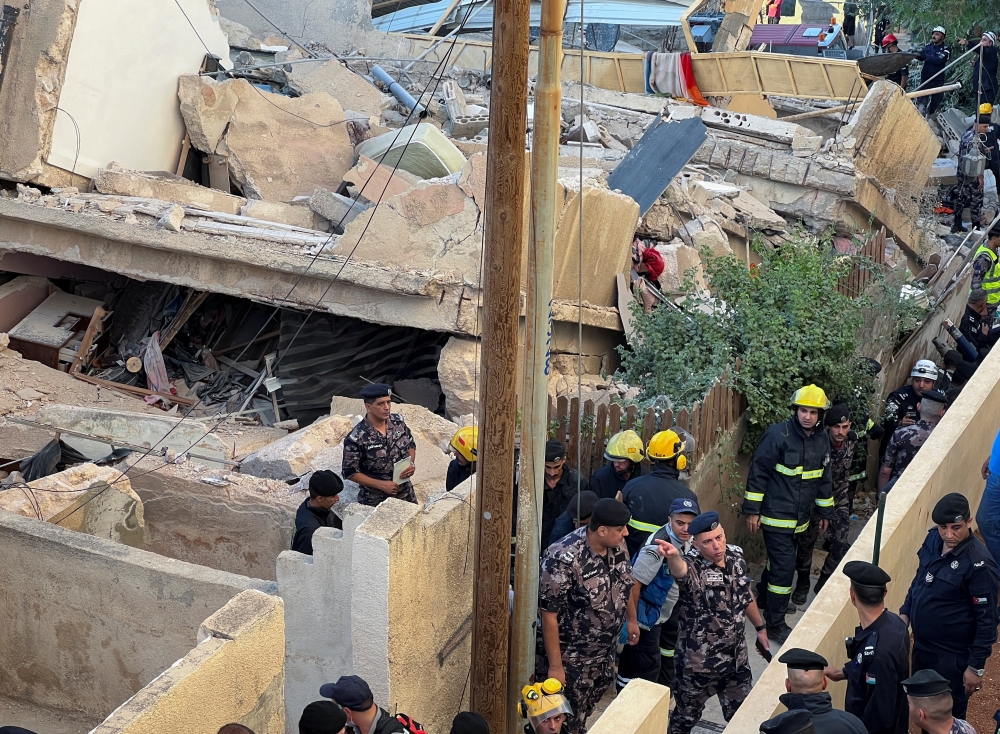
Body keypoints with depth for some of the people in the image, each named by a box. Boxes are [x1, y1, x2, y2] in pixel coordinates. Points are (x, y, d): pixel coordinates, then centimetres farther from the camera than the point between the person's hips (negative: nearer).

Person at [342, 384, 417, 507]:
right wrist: (381, 485, -19)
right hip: (376, 501, -5)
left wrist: (412, 463, -10)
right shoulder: (356, 438, -23)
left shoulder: (398, 421, -7)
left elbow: (411, 444, 10)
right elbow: (350, 472, -15)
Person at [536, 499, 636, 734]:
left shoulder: (617, 544, -10)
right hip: (571, 658, -7)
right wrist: (555, 666, -22)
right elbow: (548, 615, -26)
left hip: (605, 651, 7)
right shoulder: (563, 559, -33)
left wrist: (632, 619, 22)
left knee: (585, 711, 27)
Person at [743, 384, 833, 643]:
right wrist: (752, 510, -13)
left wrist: (825, 512, 20)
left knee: (779, 561, 19)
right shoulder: (778, 435, -17)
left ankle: (763, 598, 42)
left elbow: (824, 478, 15)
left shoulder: (822, 439, 3)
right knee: (784, 566, -8)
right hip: (776, 515, -6)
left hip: (800, 518, 7)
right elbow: (758, 472, -13)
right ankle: (775, 623, 4)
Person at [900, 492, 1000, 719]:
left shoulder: (978, 564, -25)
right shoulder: (933, 539, -5)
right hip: (921, 646, 7)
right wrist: (905, 612, 9)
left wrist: (976, 666, -16)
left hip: (952, 657, -7)